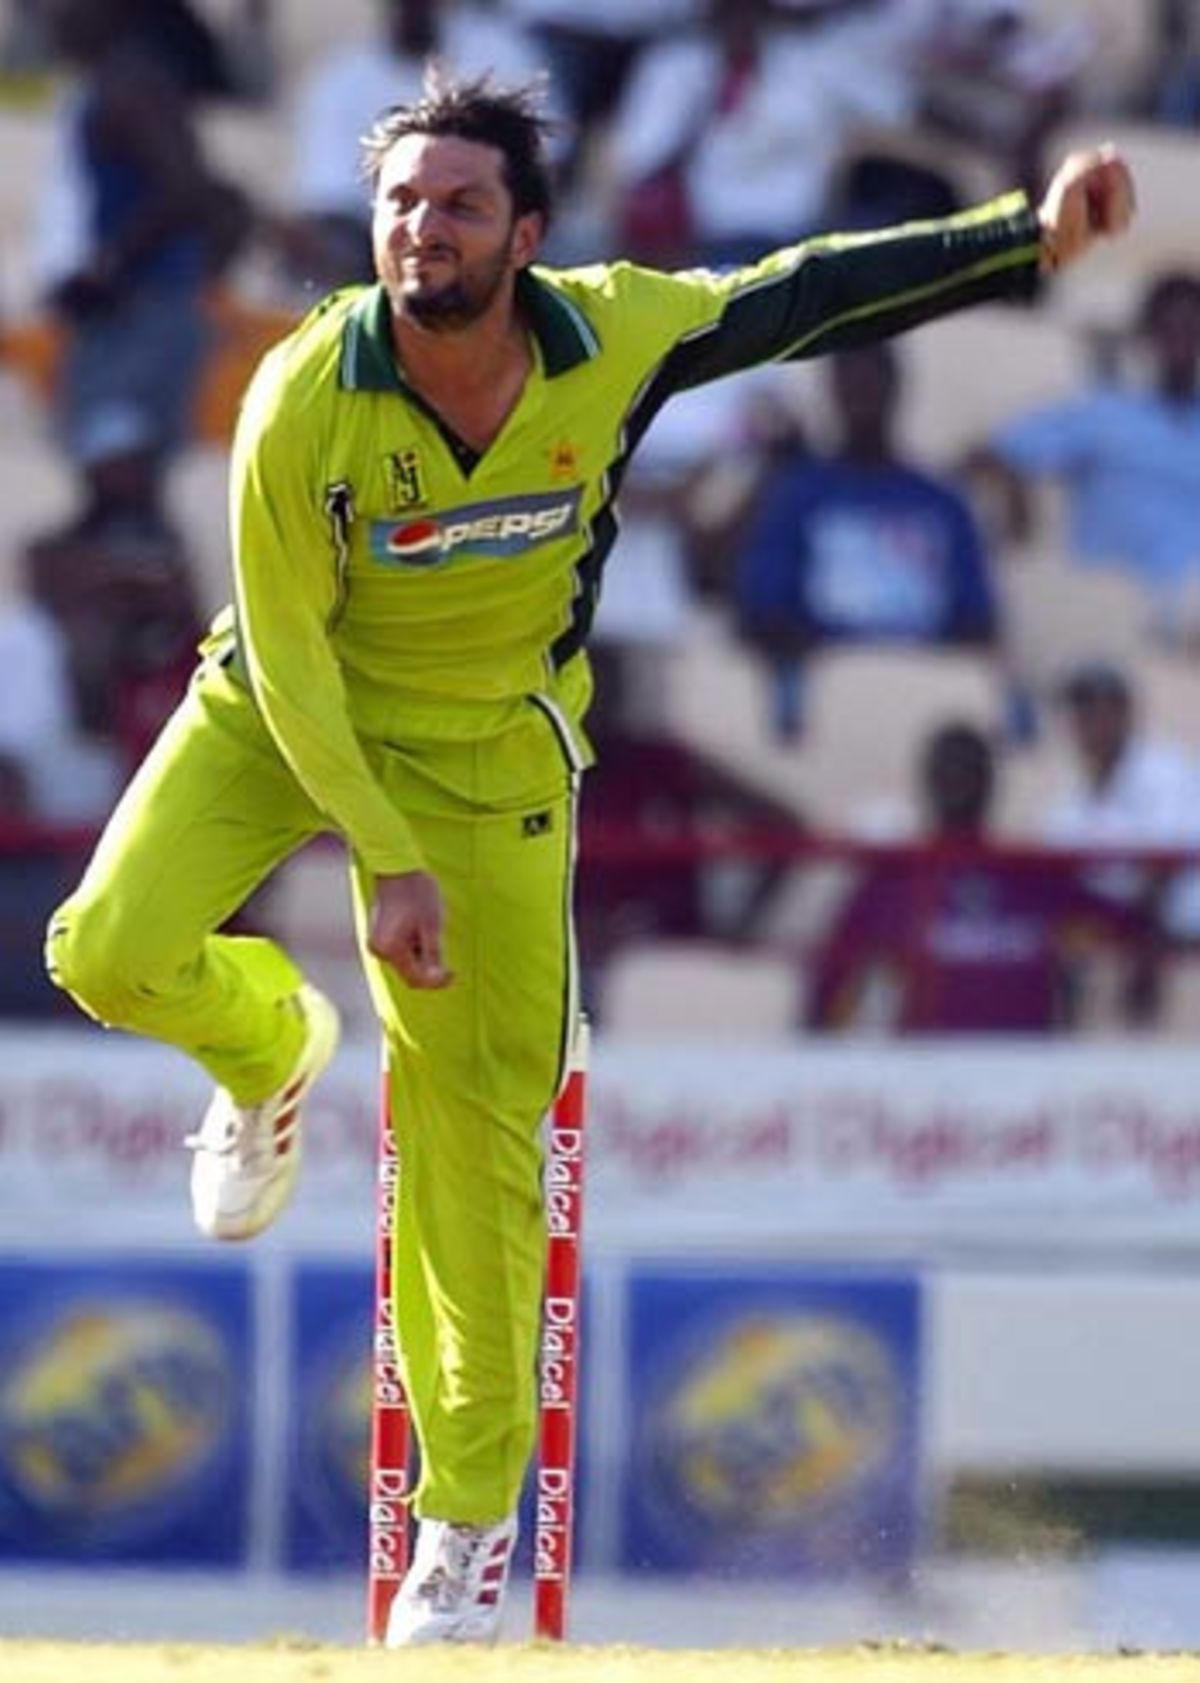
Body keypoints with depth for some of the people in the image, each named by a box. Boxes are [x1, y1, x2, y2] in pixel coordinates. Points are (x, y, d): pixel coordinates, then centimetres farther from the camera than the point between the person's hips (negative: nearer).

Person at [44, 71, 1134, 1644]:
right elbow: (288, 645, -19)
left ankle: (470, 1513, 14)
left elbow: (815, 293, -8)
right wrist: (385, 861, -22)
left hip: (485, 749, 1)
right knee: (113, 952, -21)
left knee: (480, 1128, 0)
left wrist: (1032, 235, -13)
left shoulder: (614, 338, -21)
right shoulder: (304, 402, -26)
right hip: (287, 708, -1)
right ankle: (273, 1043, 19)